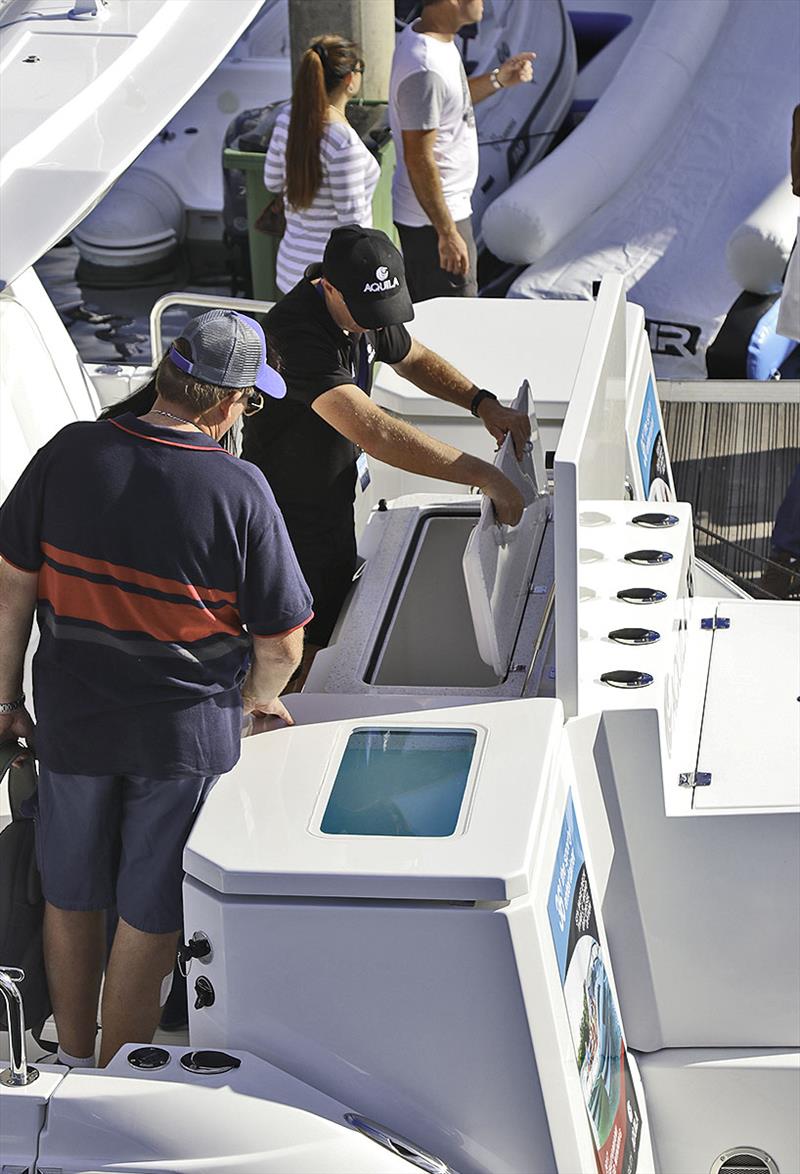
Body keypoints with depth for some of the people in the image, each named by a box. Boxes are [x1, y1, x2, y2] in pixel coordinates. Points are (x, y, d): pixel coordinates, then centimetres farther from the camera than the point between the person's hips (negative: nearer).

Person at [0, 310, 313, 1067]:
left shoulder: (70, 453, -11)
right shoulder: (239, 491, -18)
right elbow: (281, 644, -12)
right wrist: (258, 698, 10)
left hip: (72, 720, 3)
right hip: (185, 734, -3)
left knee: (70, 897, 21)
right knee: (149, 918, 13)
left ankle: (74, 1060, 38)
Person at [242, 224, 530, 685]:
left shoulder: (366, 310, -7)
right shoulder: (297, 335, -36)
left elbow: (414, 358, 15)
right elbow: (375, 432, -45)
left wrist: (483, 402, -3)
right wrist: (483, 474, -44)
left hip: (335, 505, 9)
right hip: (288, 521, -9)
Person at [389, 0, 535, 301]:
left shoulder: (427, 37, 5)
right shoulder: (425, 68, -27)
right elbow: (418, 159, -26)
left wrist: (497, 79, 9)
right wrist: (448, 233, -23)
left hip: (449, 207, 10)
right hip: (432, 219, -10)